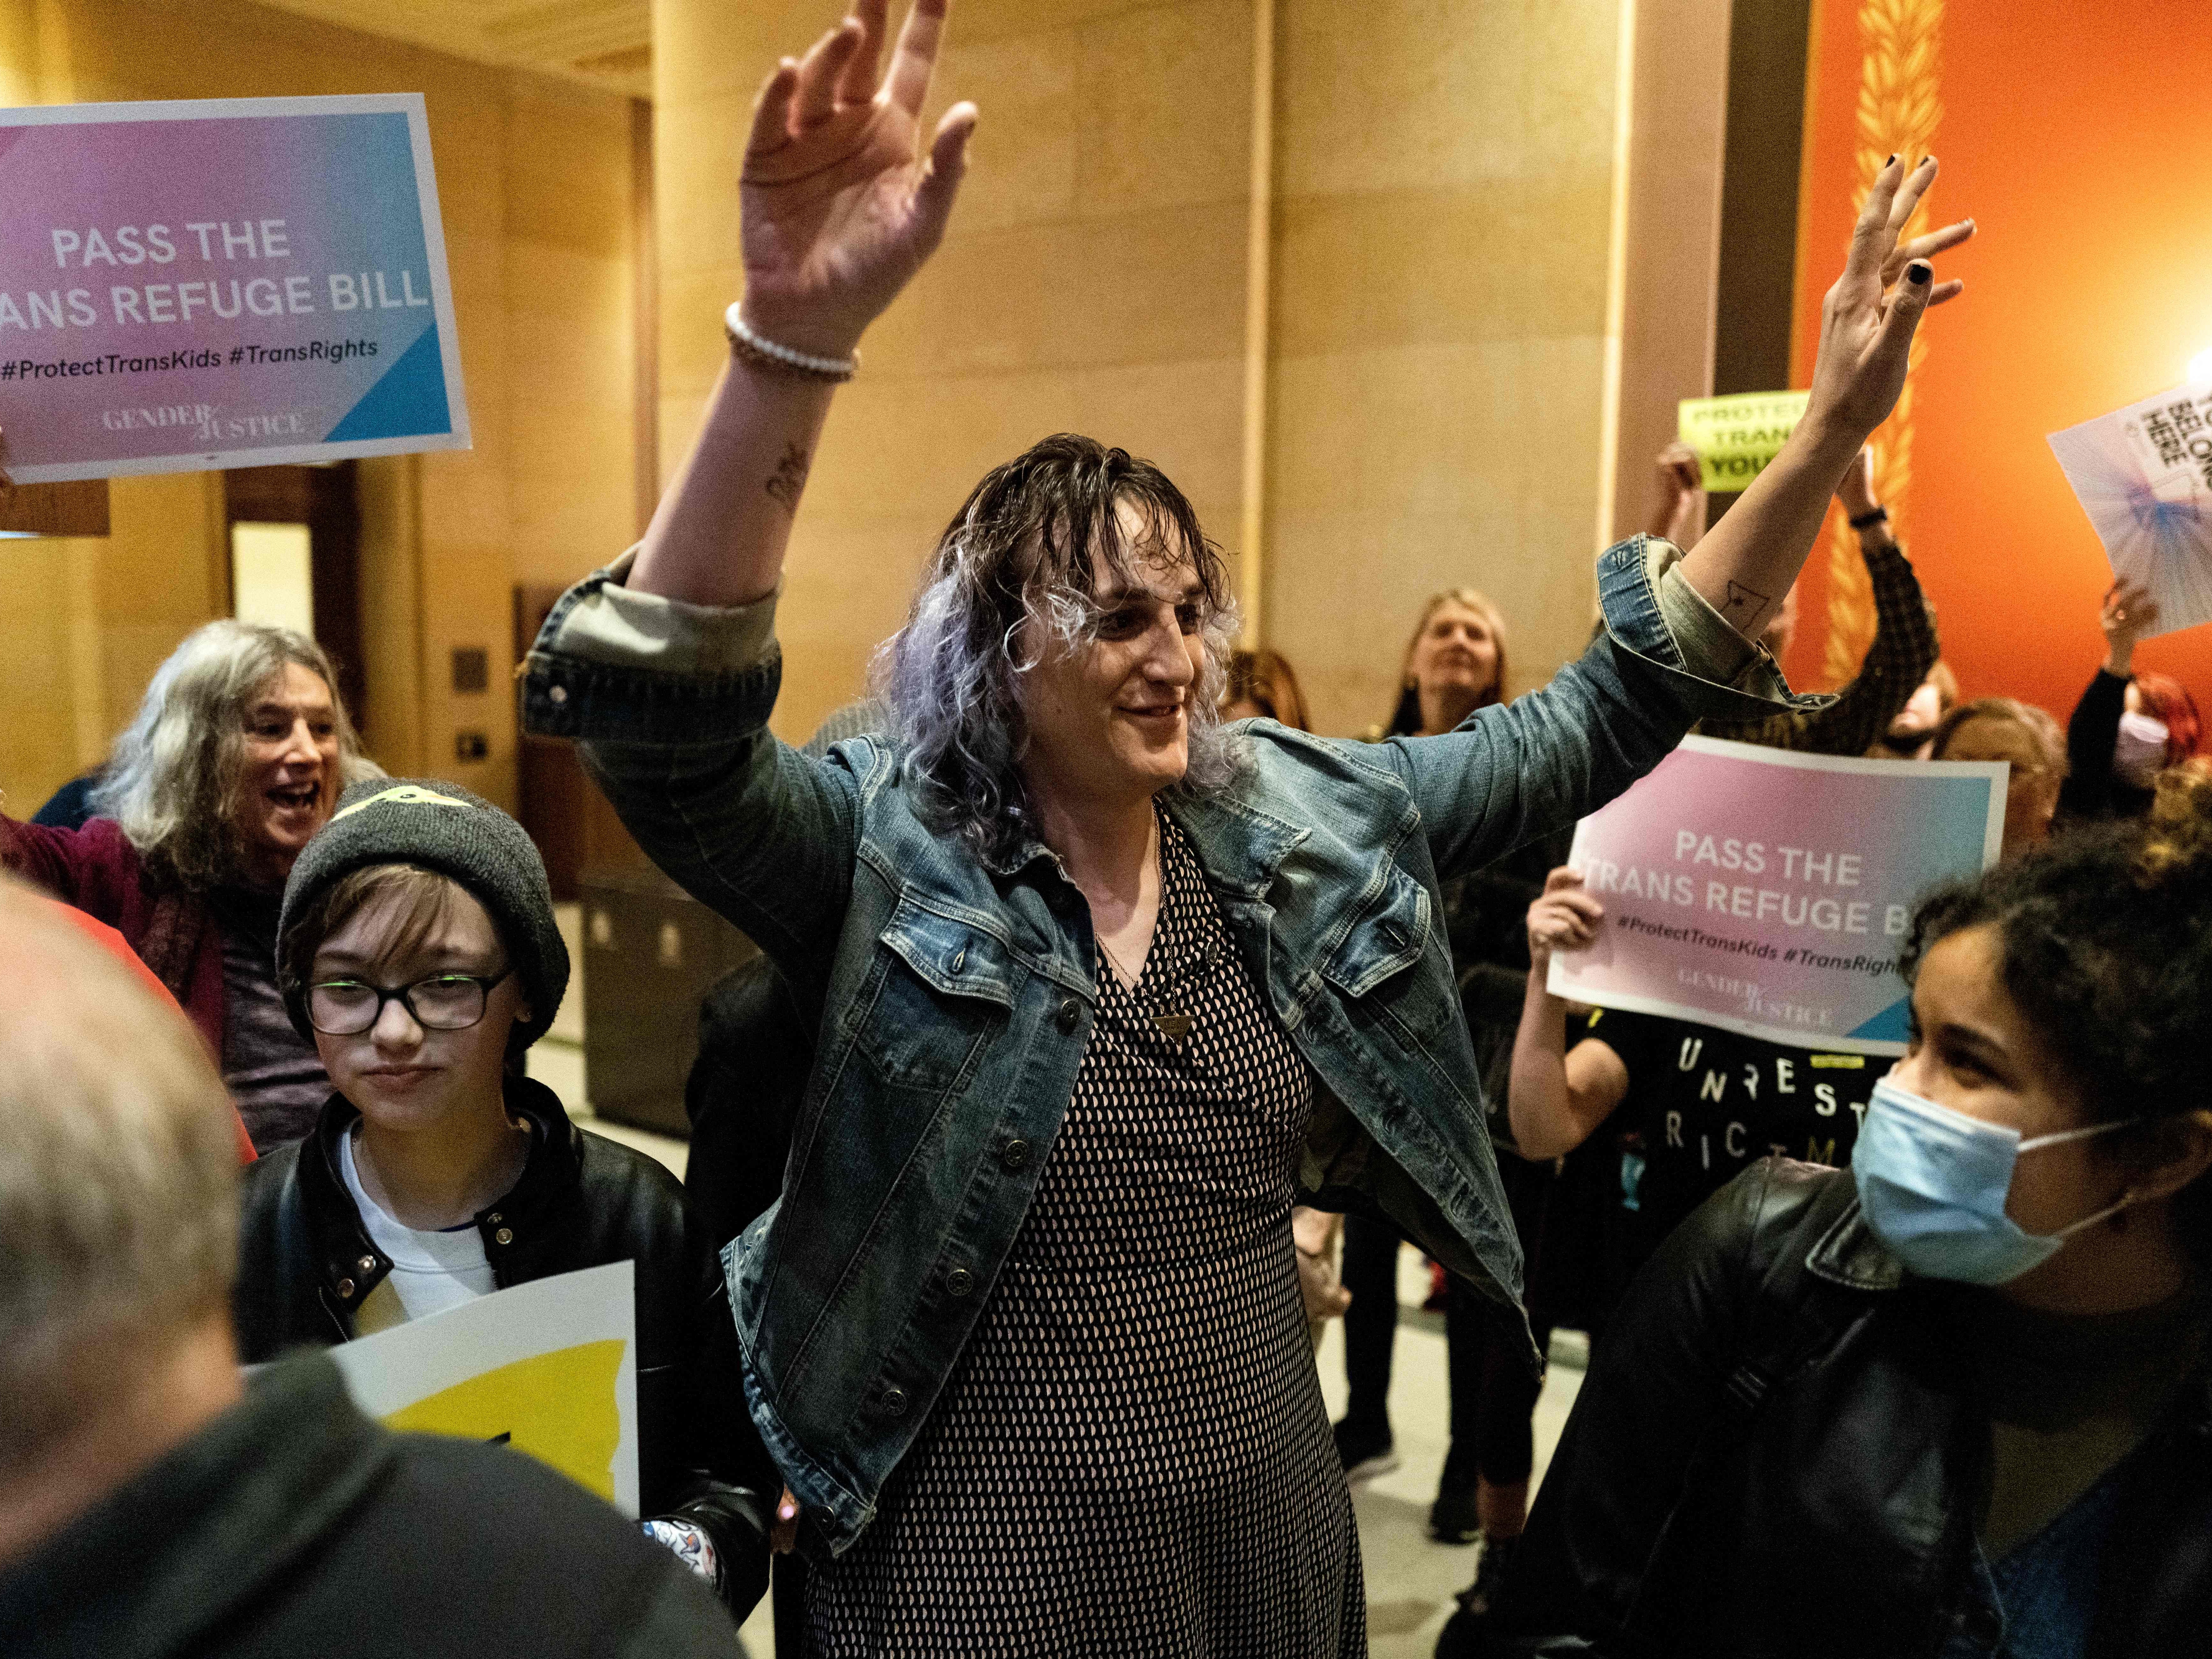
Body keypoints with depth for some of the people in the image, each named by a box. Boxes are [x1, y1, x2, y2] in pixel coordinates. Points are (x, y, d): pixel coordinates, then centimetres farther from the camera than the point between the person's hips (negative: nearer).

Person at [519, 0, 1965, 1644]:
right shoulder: (886, 856, -15)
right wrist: (793, 335, -47)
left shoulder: (1305, 823, -2)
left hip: (1275, 1526, 5)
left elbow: (1606, 716, 1)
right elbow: (669, 727, -33)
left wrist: (1828, 431, -6)